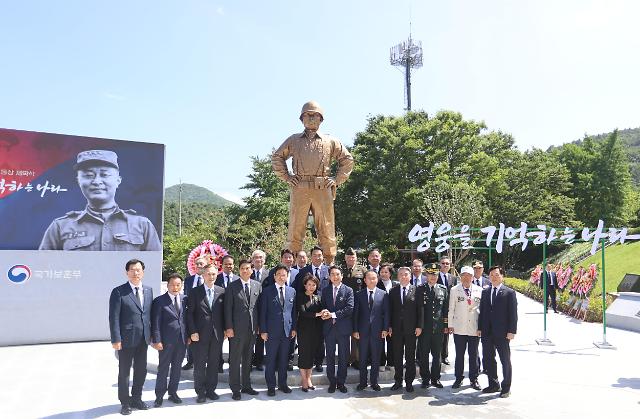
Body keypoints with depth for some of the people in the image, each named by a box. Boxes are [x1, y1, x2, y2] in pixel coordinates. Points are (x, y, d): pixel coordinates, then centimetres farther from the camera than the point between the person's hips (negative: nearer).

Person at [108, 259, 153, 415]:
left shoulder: (149, 290, 7)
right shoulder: (118, 291, -9)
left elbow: (150, 314, 10)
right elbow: (114, 317, -12)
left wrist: (151, 334, 7)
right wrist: (116, 339, -16)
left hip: (143, 339, 5)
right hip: (126, 338, -5)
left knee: (141, 370, 15)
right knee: (124, 372, 9)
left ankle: (136, 399, 32)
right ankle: (125, 402, 24)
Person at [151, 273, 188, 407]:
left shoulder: (185, 299, 5)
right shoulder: (159, 301, -6)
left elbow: (187, 319, 10)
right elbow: (155, 323, -8)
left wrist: (189, 336, 5)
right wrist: (156, 340, -13)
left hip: (182, 340, 4)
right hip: (166, 341, -4)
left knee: (177, 367, 13)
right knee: (163, 368, 5)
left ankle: (173, 392, 26)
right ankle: (159, 396, 17)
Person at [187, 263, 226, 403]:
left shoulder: (222, 291, 5)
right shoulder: (195, 292, -1)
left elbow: (224, 312, 9)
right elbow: (190, 313, -3)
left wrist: (224, 330, 4)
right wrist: (193, 332, -10)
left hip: (217, 334, 2)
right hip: (200, 334, -2)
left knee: (214, 364, 9)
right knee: (199, 365, 4)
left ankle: (211, 389, 22)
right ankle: (200, 392, 16)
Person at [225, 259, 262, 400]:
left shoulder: (257, 285, 7)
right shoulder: (232, 286, -3)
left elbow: (260, 306, 8)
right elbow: (228, 308, -4)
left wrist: (259, 326, 4)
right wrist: (229, 327, -9)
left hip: (253, 328, 3)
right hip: (237, 328, -3)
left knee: (248, 359, 14)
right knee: (235, 360, 2)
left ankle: (246, 386, 25)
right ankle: (235, 389, 11)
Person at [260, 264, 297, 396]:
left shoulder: (292, 291, 8)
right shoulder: (267, 291, -3)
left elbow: (293, 311, 11)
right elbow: (263, 312, -4)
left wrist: (293, 328, 6)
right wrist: (263, 330, -7)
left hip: (287, 331, 3)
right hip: (272, 331, -3)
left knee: (283, 359, 11)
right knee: (271, 360, 4)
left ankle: (282, 384, 24)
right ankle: (271, 386, 15)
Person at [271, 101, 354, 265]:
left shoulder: (330, 141, 15)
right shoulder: (293, 140, 16)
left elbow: (347, 160, 19)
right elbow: (276, 157, 20)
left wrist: (337, 180, 8)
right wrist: (286, 177, 9)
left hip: (323, 189, 0)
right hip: (299, 189, 0)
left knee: (327, 229, 0)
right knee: (295, 229, -2)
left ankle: (330, 264, 5)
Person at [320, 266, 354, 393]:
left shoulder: (348, 290, -2)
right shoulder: (325, 291, 9)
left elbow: (349, 309, -12)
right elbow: (323, 306, 10)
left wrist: (333, 314, -17)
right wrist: (324, 313, -14)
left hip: (343, 328, -2)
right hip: (329, 328, 2)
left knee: (343, 357, 7)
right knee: (330, 357, 9)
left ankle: (341, 382, 19)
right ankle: (332, 382, 20)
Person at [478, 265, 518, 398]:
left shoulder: (509, 292, -4)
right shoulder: (485, 292, 11)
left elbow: (513, 313, -8)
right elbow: (482, 311, 12)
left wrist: (511, 331, -13)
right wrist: (480, 328, 7)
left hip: (502, 333, -5)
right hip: (487, 332, 5)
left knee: (505, 361, 7)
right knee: (488, 359, 12)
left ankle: (506, 387, 19)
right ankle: (493, 385, 26)